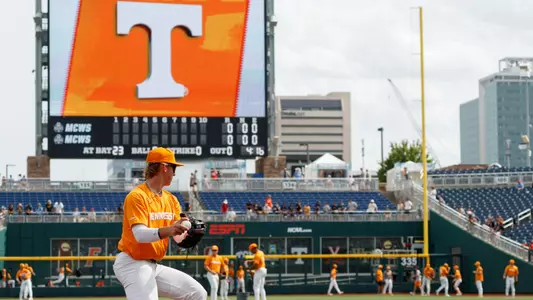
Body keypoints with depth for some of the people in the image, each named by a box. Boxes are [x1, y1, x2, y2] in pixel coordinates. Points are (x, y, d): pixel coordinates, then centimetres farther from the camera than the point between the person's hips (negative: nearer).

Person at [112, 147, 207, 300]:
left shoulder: (171, 199, 11)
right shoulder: (137, 196, -14)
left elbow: (178, 236, 3)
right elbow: (140, 234, -27)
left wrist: (186, 234, -20)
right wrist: (167, 231, -43)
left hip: (154, 266, 9)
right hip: (133, 264, -9)